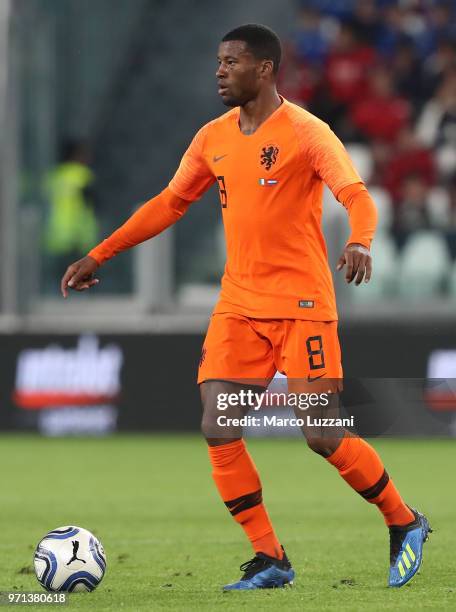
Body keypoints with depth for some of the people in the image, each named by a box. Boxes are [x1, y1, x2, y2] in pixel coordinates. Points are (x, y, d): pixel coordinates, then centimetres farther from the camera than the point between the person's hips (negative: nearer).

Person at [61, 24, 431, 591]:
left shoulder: (306, 133, -9)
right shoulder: (213, 138, 10)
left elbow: (356, 195, -18)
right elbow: (169, 203, 19)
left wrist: (359, 242, -40)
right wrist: (99, 255, 16)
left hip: (301, 304, -6)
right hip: (238, 306, 6)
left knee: (323, 436, -7)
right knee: (218, 432, -6)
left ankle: (404, 524, 16)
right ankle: (270, 559, 4)